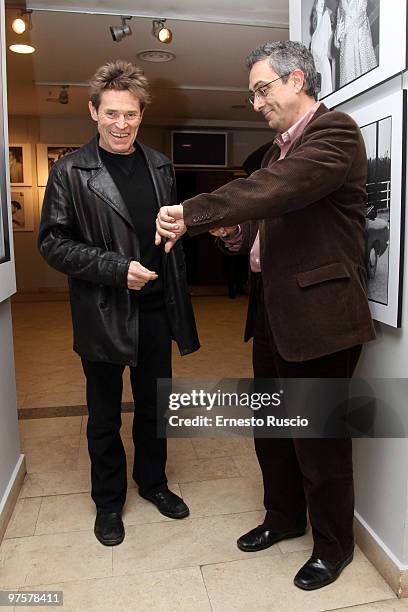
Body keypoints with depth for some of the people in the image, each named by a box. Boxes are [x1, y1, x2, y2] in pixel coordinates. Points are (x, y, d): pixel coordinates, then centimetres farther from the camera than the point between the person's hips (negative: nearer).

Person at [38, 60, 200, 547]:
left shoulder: (160, 166, 7)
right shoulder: (70, 172, -6)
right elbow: (53, 243, -8)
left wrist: (177, 300, 10)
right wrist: (116, 268, -20)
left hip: (154, 309, 4)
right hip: (102, 312, -3)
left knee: (154, 406, 17)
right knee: (104, 416, 12)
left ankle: (152, 481, 41)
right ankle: (108, 501, 34)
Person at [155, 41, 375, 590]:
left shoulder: (334, 132, -11)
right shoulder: (280, 148, 17)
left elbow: (274, 190, -27)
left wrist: (190, 214, -23)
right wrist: (238, 232, 0)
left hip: (318, 314, -9)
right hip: (273, 311, 9)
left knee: (319, 437, 5)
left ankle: (333, 544, 30)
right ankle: (284, 516, 42)